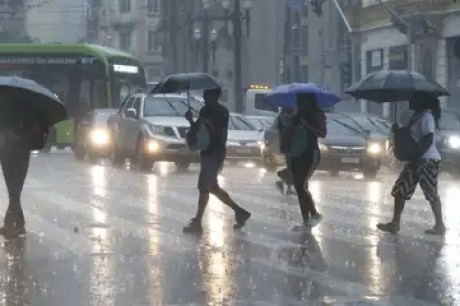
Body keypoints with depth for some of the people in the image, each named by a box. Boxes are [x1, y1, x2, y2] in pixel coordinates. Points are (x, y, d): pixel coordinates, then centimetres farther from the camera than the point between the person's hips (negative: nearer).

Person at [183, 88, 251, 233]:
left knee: (204, 187, -6)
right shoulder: (205, 110, 12)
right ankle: (239, 211, 21)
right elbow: (196, 129, 13)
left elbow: (221, 134, -18)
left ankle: (197, 222, -1)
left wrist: (208, 124, -29)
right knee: (212, 187, 13)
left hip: (215, 154, -9)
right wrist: (191, 120, -6)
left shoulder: (222, 112, -12)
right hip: (207, 152, 9)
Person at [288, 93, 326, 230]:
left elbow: (323, 133, -16)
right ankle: (306, 220, 9)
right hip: (297, 153, 7)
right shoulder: (298, 114, 14)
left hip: (311, 154, -7)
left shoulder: (317, 114, -6)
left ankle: (315, 214, -2)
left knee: (301, 186, -16)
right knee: (299, 187, 5)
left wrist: (306, 125, -22)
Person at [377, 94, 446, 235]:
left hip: (427, 160, -10)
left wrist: (417, 157, -22)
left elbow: (428, 140, -21)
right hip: (416, 160, 10)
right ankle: (395, 223, 12)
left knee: (431, 193, -5)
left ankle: (440, 226, 3)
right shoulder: (415, 115, 16)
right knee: (400, 190, 8)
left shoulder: (426, 116, -14)